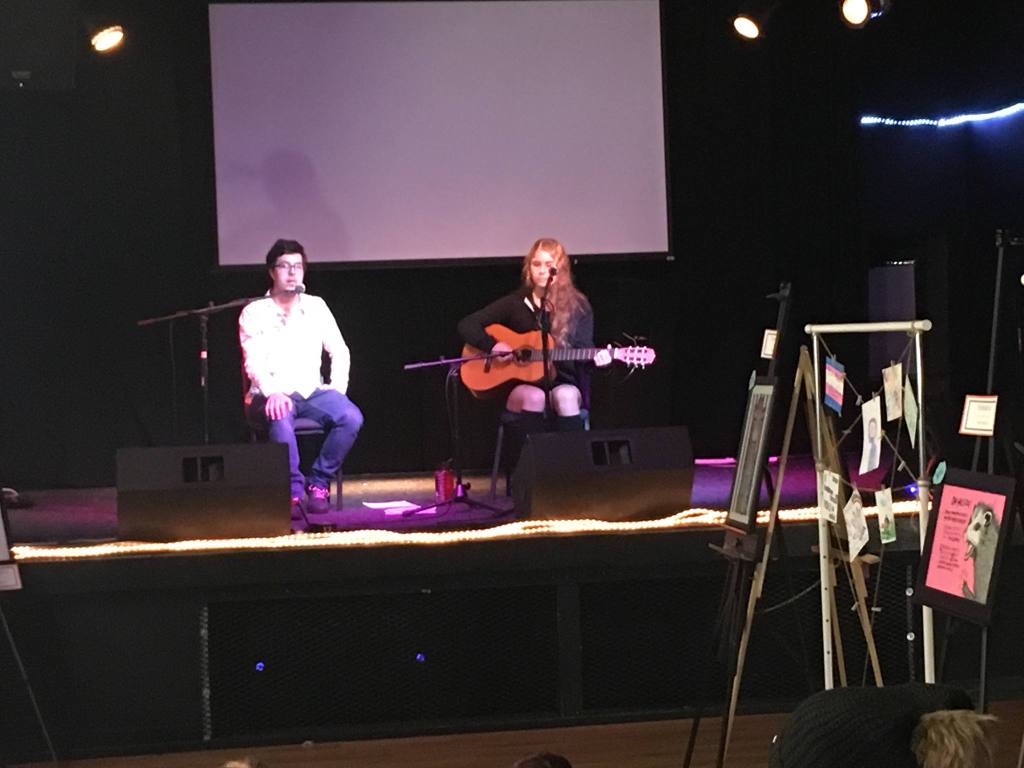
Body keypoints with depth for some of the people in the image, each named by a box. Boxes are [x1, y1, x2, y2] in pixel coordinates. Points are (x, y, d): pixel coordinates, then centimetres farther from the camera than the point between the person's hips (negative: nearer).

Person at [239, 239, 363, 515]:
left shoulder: (316, 306, 13)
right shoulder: (254, 312, 1)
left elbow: (339, 351, 14)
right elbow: (254, 362, -10)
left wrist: (338, 387, -3)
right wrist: (272, 393, -28)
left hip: (311, 391, 4)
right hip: (271, 396, -3)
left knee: (351, 417, -27)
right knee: (280, 419, -40)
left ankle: (319, 482, -12)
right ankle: (292, 492, -29)